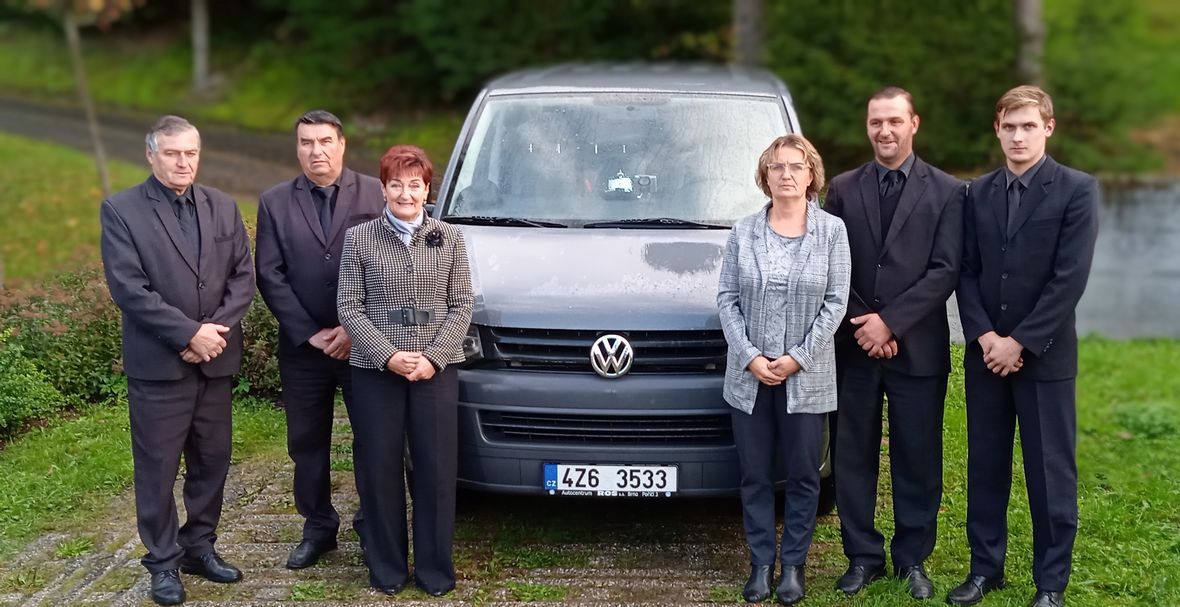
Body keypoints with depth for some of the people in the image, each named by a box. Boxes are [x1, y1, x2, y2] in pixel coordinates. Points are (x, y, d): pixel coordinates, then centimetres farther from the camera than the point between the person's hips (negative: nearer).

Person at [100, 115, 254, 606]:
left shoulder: (223, 207, 9)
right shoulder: (121, 210, -5)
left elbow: (243, 275, 5)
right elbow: (128, 288, -13)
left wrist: (217, 330, -11)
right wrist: (189, 333, -17)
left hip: (216, 359, 4)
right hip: (158, 362, -4)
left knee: (212, 460, 11)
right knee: (158, 468, 3)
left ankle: (199, 546, 25)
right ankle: (163, 561, 14)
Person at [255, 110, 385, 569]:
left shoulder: (375, 194, -2)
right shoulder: (274, 203, 4)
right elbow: (270, 276, -1)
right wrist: (310, 333, -9)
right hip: (303, 345, 2)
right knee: (307, 443, 10)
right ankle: (318, 528, 24)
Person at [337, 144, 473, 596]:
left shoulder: (450, 238, 7)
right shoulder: (359, 238, 2)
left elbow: (462, 305, 3)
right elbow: (349, 307, -1)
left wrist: (433, 357, -10)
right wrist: (389, 356, -13)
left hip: (436, 369, 1)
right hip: (375, 371, -1)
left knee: (436, 468, 3)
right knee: (379, 469, 4)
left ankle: (435, 568, 14)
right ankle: (386, 568, 16)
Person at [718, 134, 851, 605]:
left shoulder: (832, 230, 0)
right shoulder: (743, 232, 4)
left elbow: (836, 303, -3)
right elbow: (727, 298, 1)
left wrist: (799, 357, -11)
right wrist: (750, 356, -10)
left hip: (807, 376, -1)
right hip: (749, 375, 1)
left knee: (803, 475, 5)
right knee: (754, 476, 7)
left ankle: (794, 564, 18)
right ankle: (761, 563, 18)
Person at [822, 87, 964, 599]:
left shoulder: (946, 191, 2)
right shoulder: (843, 189, 7)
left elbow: (945, 271, -6)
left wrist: (891, 322, -13)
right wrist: (862, 324, -9)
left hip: (918, 348, -1)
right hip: (855, 346, 2)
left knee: (918, 460, 6)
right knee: (854, 457, 7)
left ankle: (912, 558, 19)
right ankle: (863, 556, 19)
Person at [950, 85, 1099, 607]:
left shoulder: (1077, 190, -5)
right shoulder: (978, 193, 8)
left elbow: (1070, 279, -11)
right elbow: (966, 271, 6)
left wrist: (1019, 342, -14)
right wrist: (984, 336, -9)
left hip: (1045, 355, -4)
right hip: (985, 354, 4)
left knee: (1050, 473, 3)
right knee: (985, 466, 10)